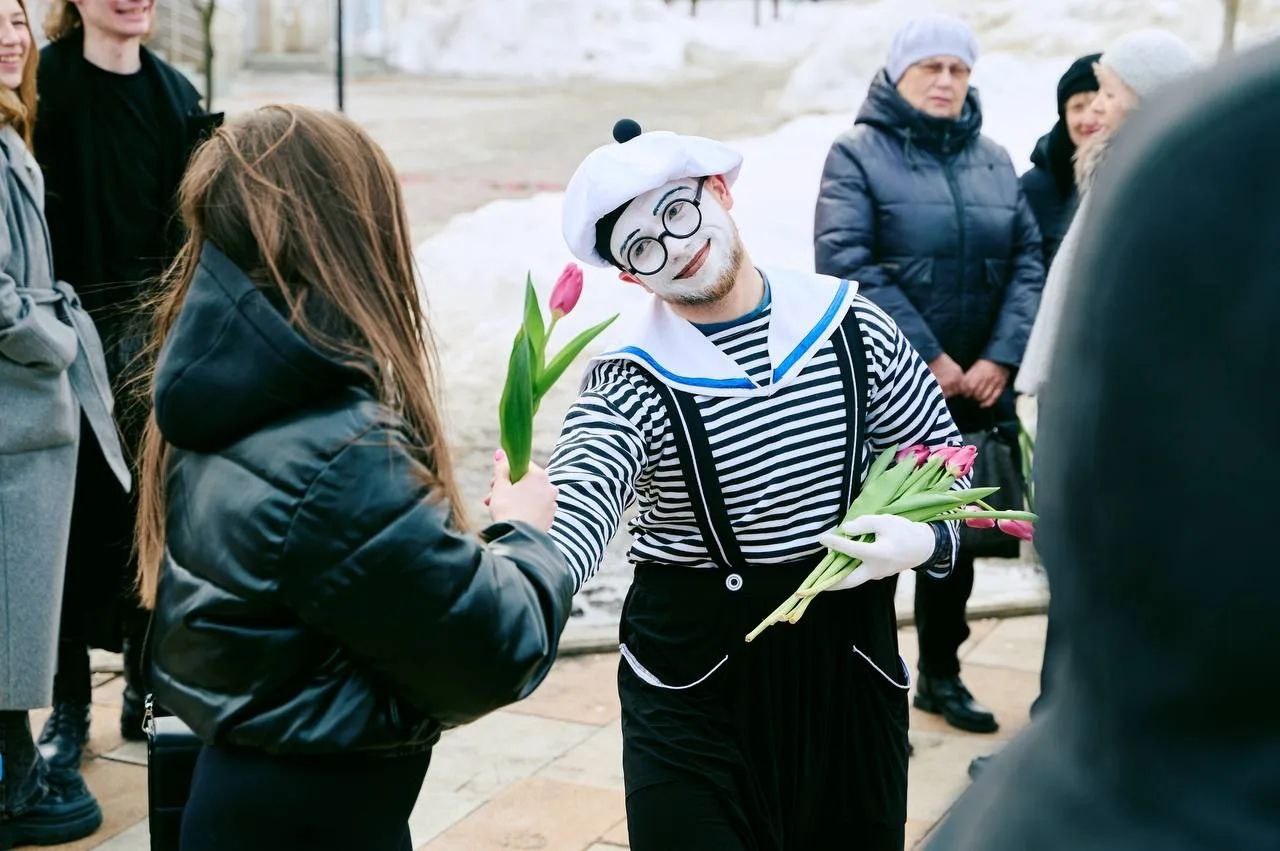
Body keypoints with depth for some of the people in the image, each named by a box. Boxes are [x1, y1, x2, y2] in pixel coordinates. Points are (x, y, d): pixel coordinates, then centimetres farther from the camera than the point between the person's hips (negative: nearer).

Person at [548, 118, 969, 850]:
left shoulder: (850, 324, -4)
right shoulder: (631, 383, -13)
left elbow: (940, 450, 8)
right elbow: (577, 504, -31)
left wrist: (928, 537, -13)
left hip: (851, 664, 3)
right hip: (694, 686, -3)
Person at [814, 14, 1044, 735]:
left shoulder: (994, 161, 10)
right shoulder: (859, 153, -5)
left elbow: (1028, 261, 4)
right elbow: (845, 264, -15)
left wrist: (1000, 358, -10)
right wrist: (928, 357, -17)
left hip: (975, 388, 5)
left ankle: (942, 674, 32)